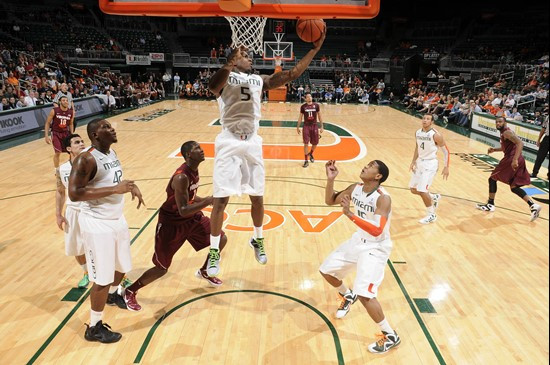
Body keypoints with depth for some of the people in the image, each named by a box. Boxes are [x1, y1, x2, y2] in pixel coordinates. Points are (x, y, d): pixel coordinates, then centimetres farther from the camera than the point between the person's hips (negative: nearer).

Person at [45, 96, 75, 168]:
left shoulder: (71, 112, -4)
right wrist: (46, 136, -15)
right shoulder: (54, 111, -15)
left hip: (65, 133, 4)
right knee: (57, 153, -10)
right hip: (56, 133, -4)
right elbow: (47, 123, -8)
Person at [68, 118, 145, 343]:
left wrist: (130, 186, 2)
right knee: (103, 278, 0)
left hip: (117, 219, 9)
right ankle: (94, 328, 20)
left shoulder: (111, 153, 6)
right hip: (97, 224, -9)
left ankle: (112, 295, 55)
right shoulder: (86, 160, -21)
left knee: (122, 265, 25)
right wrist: (115, 189, -29)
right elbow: (74, 194, -27)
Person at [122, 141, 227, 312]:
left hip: (191, 217, 8)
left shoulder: (194, 170, -1)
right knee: (162, 268, 1)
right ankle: (130, 292, 25)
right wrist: (209, 201, -33)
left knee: (221, 239, 7)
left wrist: (205, 201, 1)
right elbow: (183, 210, -32)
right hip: (171, 223, -8)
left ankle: (204, 272, 31)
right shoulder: (181, 177, -30)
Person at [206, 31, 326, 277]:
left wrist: (315, 48, 3)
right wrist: (230, 63, -39)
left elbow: (292, 74, 9)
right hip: (229, 142, -4)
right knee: (221, 199, -1)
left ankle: (258, 241, 35)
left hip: (252, 142, 5)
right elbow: (212, 86, -24)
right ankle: (214, 252, 14)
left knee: (257, 197, 12)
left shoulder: (260, 80, 14)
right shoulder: (225, 77, 1)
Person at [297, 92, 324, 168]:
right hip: (306, 126, -1)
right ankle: (306, 161, 2)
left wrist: (321, 127, 1)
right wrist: (298, 127, 5)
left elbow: (319, 116, 5)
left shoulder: (316, 105, -1)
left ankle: (311, 154, 41)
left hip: (314, 126, 2)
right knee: (306, 143, -6)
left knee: (315, 143, 10)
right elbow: (300, 117, 7)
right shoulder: (303, 107, -1)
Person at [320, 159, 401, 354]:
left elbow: (377, 231, -36)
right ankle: (347, 296, 46)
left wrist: (350, 215, -42)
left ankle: (391, 336, 5)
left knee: (363, 294, -17)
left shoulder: (383, 198, -27)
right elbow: (330, 200, 5)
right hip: (358, 241, 8)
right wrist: (330, 179, -11)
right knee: (326, 270, 16)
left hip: (376, 248, -8)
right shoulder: (355, 188, -5)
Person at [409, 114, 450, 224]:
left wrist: (446, 167, -12)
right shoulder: (418, 133, 2)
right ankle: (434, 198, 37)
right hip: (420, 162, 7)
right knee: (413, 189, 11)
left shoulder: (435, 135, -18)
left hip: (430, 164, -7)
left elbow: (446, 151, -11)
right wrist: (413, 162, 11)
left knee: (422, 191, -12)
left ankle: (431, 215, 8)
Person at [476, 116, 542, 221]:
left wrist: (515, 159, -31)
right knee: (514, 187, 13)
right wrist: (494, 149, 23)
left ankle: (490, 205, 13)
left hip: (511, 159, -9)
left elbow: (520, 143, -23)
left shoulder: (507, 132, -9)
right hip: (518, 161, 9)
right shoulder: (503, 133, 21)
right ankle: (533, 205, 3)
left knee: (492, 179, 6)